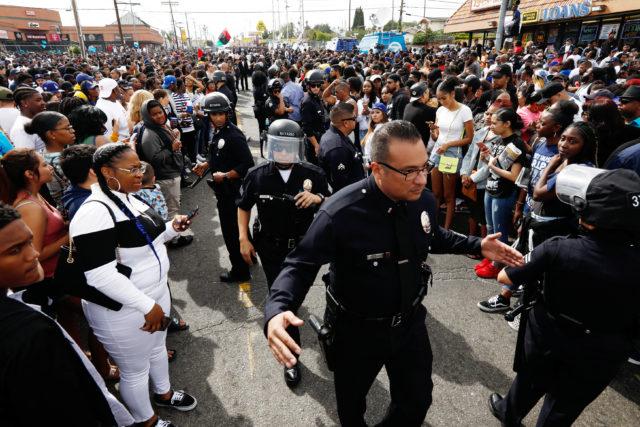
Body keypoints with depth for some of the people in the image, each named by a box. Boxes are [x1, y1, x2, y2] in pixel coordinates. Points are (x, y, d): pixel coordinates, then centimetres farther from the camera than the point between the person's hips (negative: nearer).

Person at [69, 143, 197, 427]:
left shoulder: (129, 199, 2)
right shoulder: (95, 212, -27)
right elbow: (100, 276, -30)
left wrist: (171, 228, -3)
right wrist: (148, 306, -26)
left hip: (155, 291, 9)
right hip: (124, 310, -8)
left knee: (157, 348, 28)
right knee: (135, 370, 15)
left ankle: (163, 393, 54)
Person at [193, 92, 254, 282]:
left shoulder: (234, 135, -20)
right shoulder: (215, 132, 7)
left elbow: (248, 164, -24)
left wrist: (225, 176, -23)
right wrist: (206, 164, 7)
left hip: (232, 189, -9)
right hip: (223, 189, 9)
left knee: (231, 230, 0)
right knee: (237, 227, 22)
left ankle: (240, 270, 14)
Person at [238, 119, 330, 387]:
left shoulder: (313, 174, -14)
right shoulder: (257, 175, -13)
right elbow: (244, 206, 2)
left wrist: (319, 198, -25)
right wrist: (243, 239, -5)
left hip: (302, 244, 1)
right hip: (270, 246, -1)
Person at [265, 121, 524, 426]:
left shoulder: (424, 200, -12)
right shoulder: (340, 214, -30)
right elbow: (301, 264, -22)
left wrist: (477, 246, 2)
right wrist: (276, 309, -39)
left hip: (410, 322, 4)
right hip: (357, 331, -3)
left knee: (418, 401, 26)